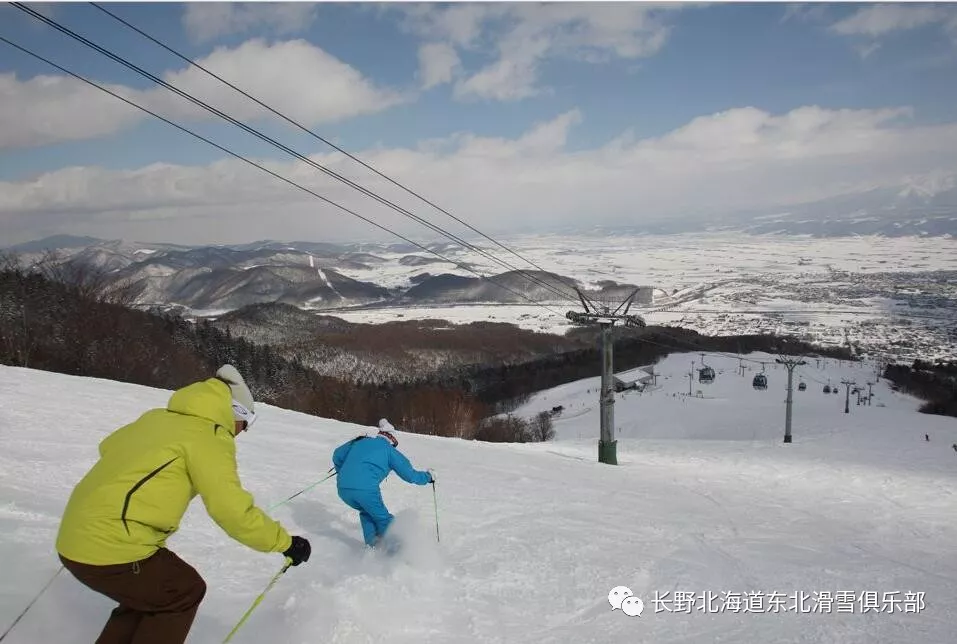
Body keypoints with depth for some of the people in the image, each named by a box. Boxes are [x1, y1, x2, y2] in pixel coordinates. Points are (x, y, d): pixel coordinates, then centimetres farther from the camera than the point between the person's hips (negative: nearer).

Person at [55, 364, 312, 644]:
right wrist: (285, 542, -6)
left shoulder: (158, 417, 12)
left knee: (150, 588, 27)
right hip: (110, 550, -8)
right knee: (185, 591, 14)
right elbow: (234, 512, -17)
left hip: (75, 537, 8)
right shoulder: (209, 436, -11)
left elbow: (109, 447, 29)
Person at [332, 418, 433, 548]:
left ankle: (371, 546, 24)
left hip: (342, 489, 5)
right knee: (383, 519, 15)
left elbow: (337, 456, 34)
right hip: (366, 490, -5)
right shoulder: (389, 450, 12)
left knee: (366, 512, 30)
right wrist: (427, 477, 30)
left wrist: (342, 471, 52)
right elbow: (410, 475, 13)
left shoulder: (359, 441, 25)